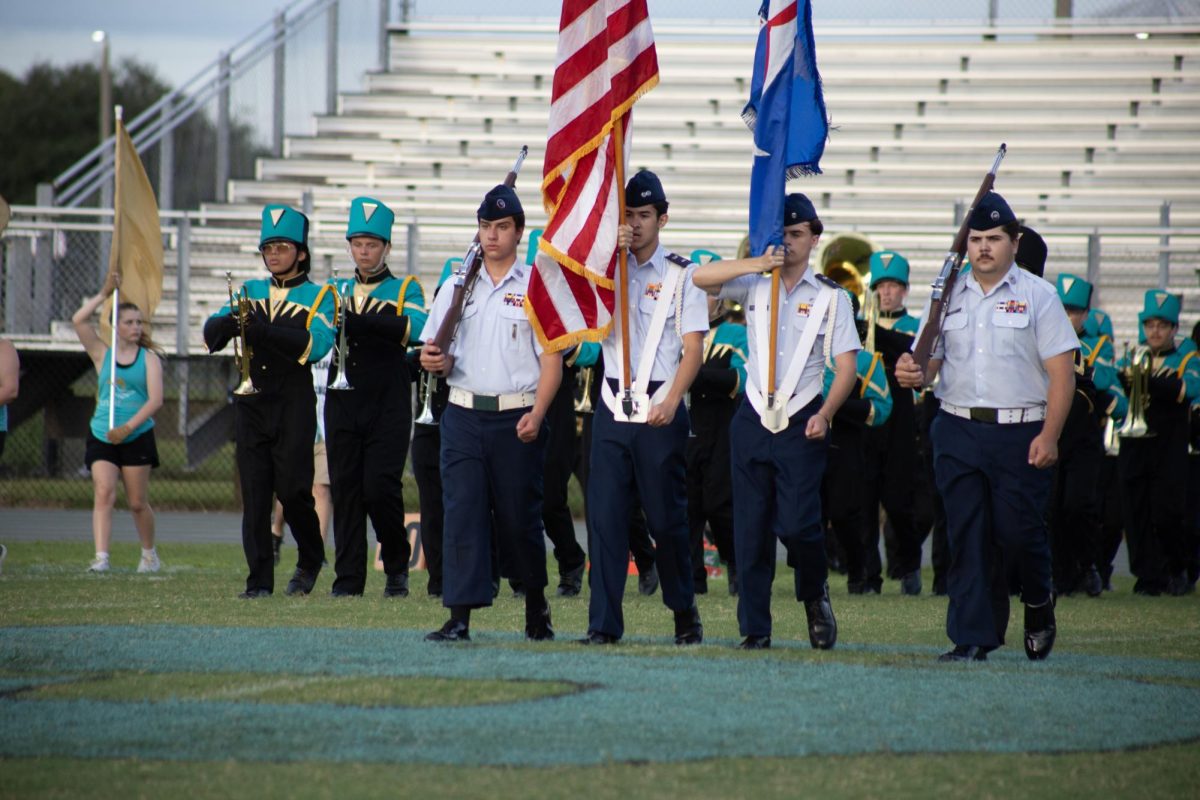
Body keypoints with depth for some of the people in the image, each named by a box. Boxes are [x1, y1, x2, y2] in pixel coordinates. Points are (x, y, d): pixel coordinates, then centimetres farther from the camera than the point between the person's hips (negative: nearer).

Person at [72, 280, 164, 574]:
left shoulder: (149, 358, 2)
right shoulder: (102, 354, 7)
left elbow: (155, 399, -9)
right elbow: (79, 321, -5)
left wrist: (128, 427, -20)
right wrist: (104, 294, -4)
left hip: (138, 437, -1)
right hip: (102, 436, 1)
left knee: (138, 503, 6)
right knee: (103, 494, -15)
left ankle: (149, 554, 26)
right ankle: (101, 557, -24)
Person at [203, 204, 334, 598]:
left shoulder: (318, 297, 5)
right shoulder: (250, 291, 15)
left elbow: (315, 344, -14)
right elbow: (211, 333, 3)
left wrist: (261, 329, -23)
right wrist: (233, 320, -21)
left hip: (294, 404, -3)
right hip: (252, 403, 3)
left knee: (292, 488, -5)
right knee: (255, 495, -2)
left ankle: (310, 560, 20)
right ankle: (259, 579, 0)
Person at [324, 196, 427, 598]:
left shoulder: (405, 290, 6)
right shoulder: (336, 290, 17)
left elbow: (416, 327, -15)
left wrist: (360, 321, -25)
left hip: (388, 409, -3)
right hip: (343, 403, 3)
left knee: (380, 486, -10)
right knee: (345, 489, 0)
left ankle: (397, 563, 11)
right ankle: (348, 578, 3)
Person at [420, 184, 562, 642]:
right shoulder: (457, 288, 12)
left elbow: (552, 358, -3)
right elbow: (435, 353, 15)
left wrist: (536, 415, -15)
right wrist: (435, 362, -10)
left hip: (517, 419, -2)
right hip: (463, 415, 3)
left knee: (519, 517, 3)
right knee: (462, 512, -6)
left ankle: (536, 604, 24)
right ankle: (459, 617, -9)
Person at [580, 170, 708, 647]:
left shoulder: (682, 274, 1)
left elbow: (693, 348, -4)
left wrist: (670, 402, -17)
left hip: (660, 410, -3)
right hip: (613, 409, 3)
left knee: (667, 517, 3)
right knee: (605, 514, -4)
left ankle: (685, 613, 21)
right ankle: (604, 624, -3)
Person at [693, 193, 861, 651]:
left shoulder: (831, 297, 4)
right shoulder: (755, 286, 9)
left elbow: (846, 365, -1)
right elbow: (702, 278, -5)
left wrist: (825, 414, -16)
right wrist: (758, 264, -17)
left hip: (801, 423, -2)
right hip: (753, 420, 2)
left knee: (797, 523, -12)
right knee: (750, 528, 1)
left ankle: (815, 596, 18)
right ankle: (754, 628, 7)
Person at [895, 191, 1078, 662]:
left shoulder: (1037, 296, 0)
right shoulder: (949, 296, 12)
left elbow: (1062, 373, -4)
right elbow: (930, 362, 15)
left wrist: (1049, 436, -13)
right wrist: (914, 374, -11)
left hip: (1021, 434, -3)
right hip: (957, 431, 3)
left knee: (1017, 530, -5)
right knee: (967, 536, 0)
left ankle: (1038, 601, 24)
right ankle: (973, 637, 2)